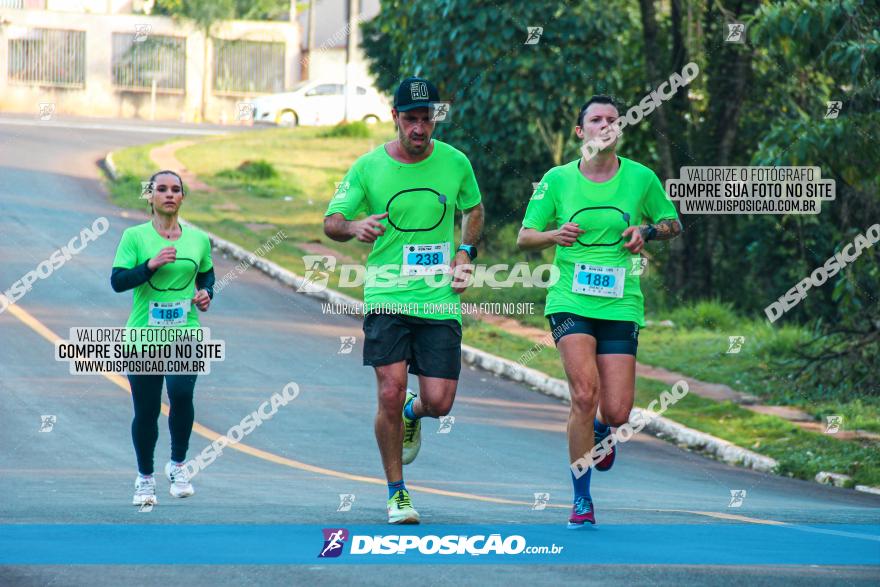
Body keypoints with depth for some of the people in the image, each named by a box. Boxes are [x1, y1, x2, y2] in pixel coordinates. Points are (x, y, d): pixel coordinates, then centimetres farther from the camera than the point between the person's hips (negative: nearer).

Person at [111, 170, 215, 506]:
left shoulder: (198, 239, 7)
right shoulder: (135, 237, -1)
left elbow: (207, 274, 23)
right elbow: (117, 281, -9)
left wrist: (206, 293, 2)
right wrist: (151, 264, -22)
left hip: (185, 333, 1)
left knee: (181, 394, -22)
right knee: (146, 411, 4)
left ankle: (178, 465, -1)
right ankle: (145, 478, 25)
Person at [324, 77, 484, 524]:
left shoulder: (455, 162, 3)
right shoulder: (368, 167, -2)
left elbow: (474, 210, 22)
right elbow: (331, 221, 5)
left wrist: (466, 253, 5)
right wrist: (353, 227, -18)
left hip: (440, 299, 1)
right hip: (386, 298, -1)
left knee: (439, 402, -5)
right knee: (390, 392, -13)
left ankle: (414, 413, 35)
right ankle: (396, 493, 5)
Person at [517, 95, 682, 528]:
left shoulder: (641, 178, 4)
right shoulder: (557, 180, 3)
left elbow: (673, 224, 18)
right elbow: (524, 238, 9)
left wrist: (647, 231, -4)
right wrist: (553, 235, -13)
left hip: (621, 305, 1)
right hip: (570, 301, -1)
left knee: (617, 413, -6)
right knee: (584, 394, -21)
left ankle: (600, 429, 36)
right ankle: (581, 501, -9)